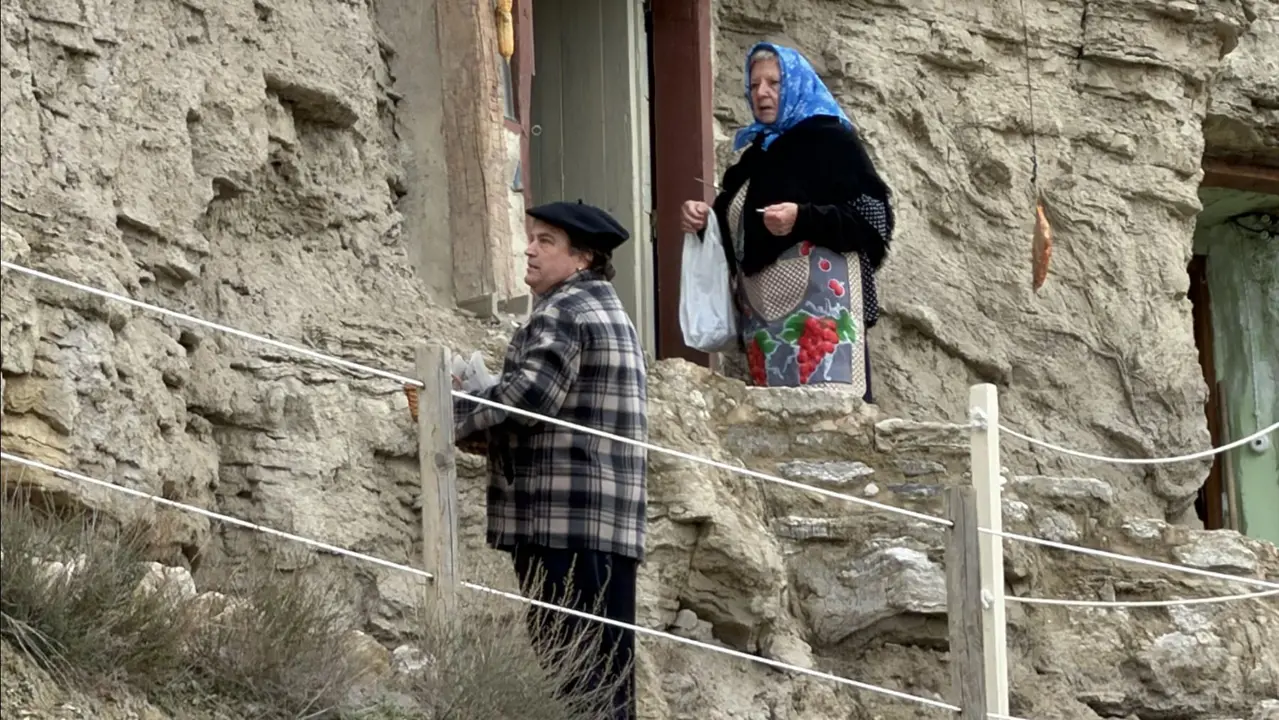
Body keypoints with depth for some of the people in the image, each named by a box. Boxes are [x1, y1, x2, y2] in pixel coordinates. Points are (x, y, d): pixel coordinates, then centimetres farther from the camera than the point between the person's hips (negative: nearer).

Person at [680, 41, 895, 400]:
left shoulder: (831, 141, -2)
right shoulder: (756, 152, 19)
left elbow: (873, 216, -10)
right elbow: (737, 226, 29)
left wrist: (802, 219, -22)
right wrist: (705, 217, 7)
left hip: (820, 310, -8)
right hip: (763, 316, 8)